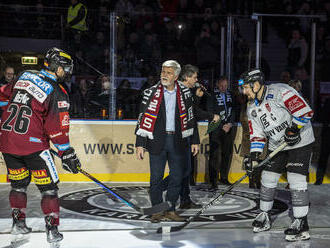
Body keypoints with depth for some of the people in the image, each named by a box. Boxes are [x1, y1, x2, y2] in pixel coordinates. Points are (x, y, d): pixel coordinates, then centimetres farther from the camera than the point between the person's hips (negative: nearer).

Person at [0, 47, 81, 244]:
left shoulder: (25, 76, 11)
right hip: (32, 144, -6)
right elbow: (58, 127, -10)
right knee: (49, 186, 4)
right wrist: (66, 153, -4)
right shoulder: (57, 92, -7)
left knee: (19, 183, 21)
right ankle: (52, 229, 1)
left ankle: (18, 223, 26)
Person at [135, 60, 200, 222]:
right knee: (156, 177, 1)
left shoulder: (184, 93, 6)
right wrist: (140, 144, -5)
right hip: (157, 141, -2)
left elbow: (190, 118, 12)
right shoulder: (150, 93, 0)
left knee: (177, 177, 5)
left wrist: (194, 141, 10)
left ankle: (170, 210, 18)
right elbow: (143, 119, 0)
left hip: (177, 141, 2)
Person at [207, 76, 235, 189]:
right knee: (215, 154, -9)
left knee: (227, 152, 9)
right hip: (216, 128, -5)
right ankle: (213, 181, -7)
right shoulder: (212, 96, -7)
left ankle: (224, 177, 22)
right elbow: (211, 114, -10)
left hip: (228, 128, 6)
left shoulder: (230, 95, 10)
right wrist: (222, 126, -12)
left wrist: (230, 123, -6)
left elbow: (232, 110, 10)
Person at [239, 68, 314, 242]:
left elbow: (305, 111, -23)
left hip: (300, 141, -7)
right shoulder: (252, 108, 5)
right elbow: (257, 135, 5)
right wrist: (254, 157, -5)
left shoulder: (279, 91, -19)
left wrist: (294, 129, -25)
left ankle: (301, 225, -6)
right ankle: (264, 217, 23)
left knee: (296, 180, -13)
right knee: (267, 179, 7)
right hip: (277, 146, 8)